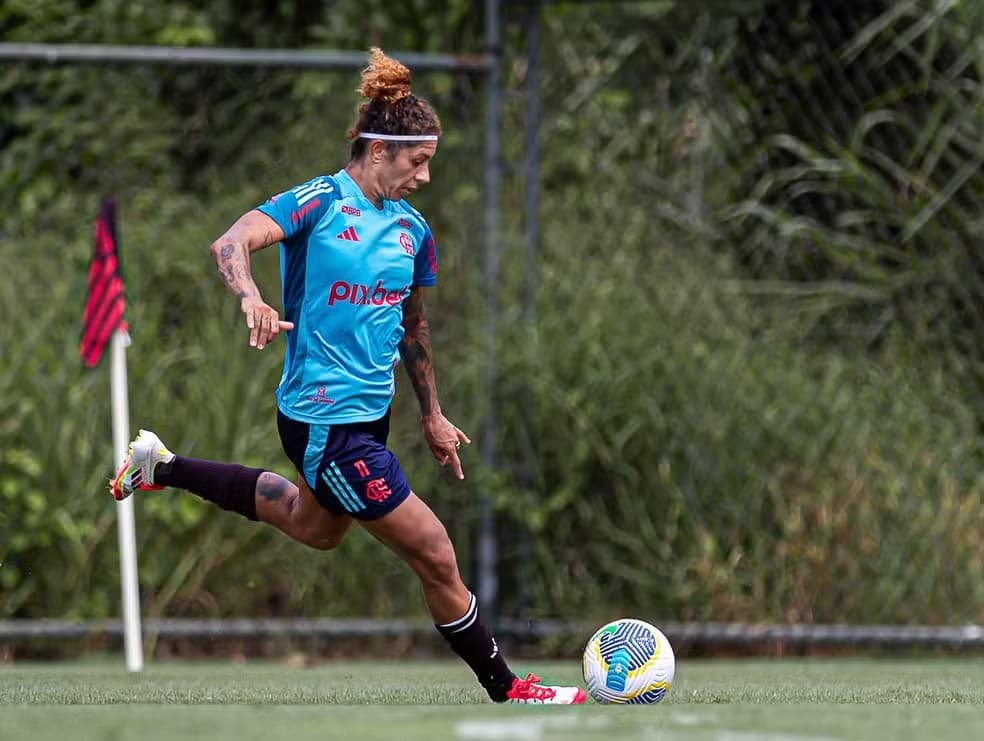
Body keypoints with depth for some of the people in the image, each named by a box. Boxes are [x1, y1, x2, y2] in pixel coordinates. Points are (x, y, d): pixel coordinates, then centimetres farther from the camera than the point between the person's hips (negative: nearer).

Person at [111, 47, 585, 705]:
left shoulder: (413, 230, 7)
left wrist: (432, 415, 25)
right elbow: (232, 242, -26)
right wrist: (252, 299, -46)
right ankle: (507, 690, 8)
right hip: (325, 422, -9)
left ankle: (164, 468, 42)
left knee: (318, 527, 33)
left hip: (370, 411, 9)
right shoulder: (321, 202, -14)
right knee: (436, 558, -5)